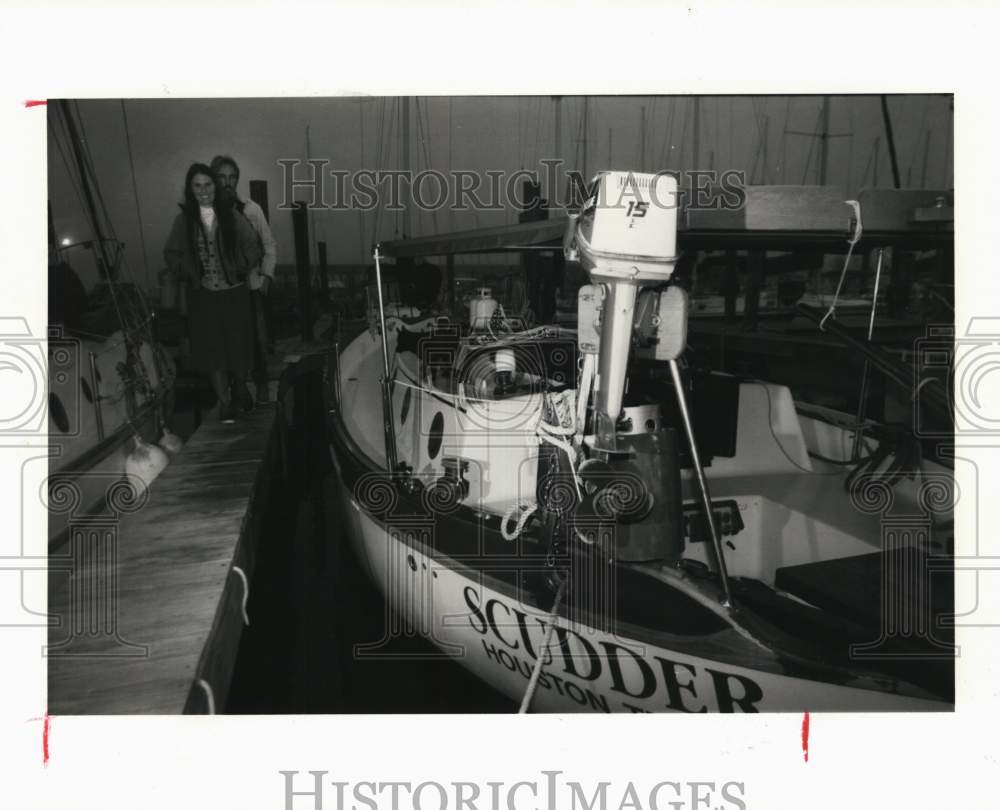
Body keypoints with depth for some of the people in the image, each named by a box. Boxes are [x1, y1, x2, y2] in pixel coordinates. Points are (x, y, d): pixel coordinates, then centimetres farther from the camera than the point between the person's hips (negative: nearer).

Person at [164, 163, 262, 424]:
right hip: (203, 296, 1)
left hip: (234, 294, -1)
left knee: (237, 346, 2)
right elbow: (171, 253, 10)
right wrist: (187, 274, 0)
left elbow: (252, 247, 3)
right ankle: (225, 403, 9)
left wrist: (241, 270, -5)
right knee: (214, 352, 2)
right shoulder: (184, 220, 2)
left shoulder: (231, 214, -2)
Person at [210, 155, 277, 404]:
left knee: (258, 339, 2)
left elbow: (269, 244, 5)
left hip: (252, 285, 0)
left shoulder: (251, 209, 0)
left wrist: (266, 274, -3)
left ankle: (261, 386, 17)